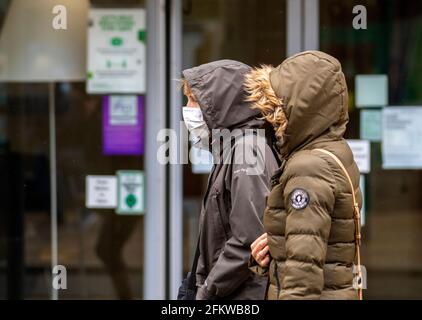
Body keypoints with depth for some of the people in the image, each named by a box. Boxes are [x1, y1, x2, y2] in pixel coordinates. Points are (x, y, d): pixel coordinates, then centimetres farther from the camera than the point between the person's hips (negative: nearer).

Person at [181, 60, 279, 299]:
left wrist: (206, 291, -14)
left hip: (245, 294, -9)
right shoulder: (230, 149, 14)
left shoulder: (247, 153, -15)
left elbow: (248, 242, -21)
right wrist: (203, 282, 13)